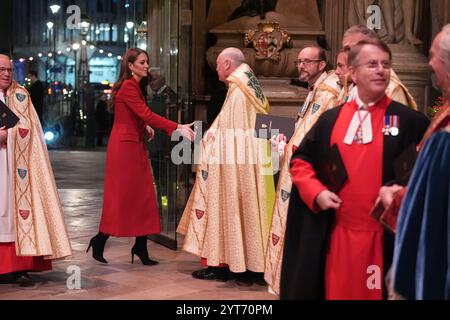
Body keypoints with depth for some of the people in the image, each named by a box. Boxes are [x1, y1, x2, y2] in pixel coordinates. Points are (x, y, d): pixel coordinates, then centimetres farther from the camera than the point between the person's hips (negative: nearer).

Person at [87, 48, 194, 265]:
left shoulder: (135, 86, 16)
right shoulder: (128, 87, -14)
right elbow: (147, 115, -23)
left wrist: (144, 126, 5)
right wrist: (177, 128, -28)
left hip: (135, 145, 9)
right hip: (125, 146, -9)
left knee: (142, 195, 5)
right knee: (121, 196, -3)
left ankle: (141, 247, 7)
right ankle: (100, 241, 10)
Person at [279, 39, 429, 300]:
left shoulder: (409, 120, 0)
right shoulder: (331, 119, 8)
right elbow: (301, 160, 13)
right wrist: (316, 192, -3)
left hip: (387, 235, -2)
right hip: (338, 233, 3)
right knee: (338, 291, 12)